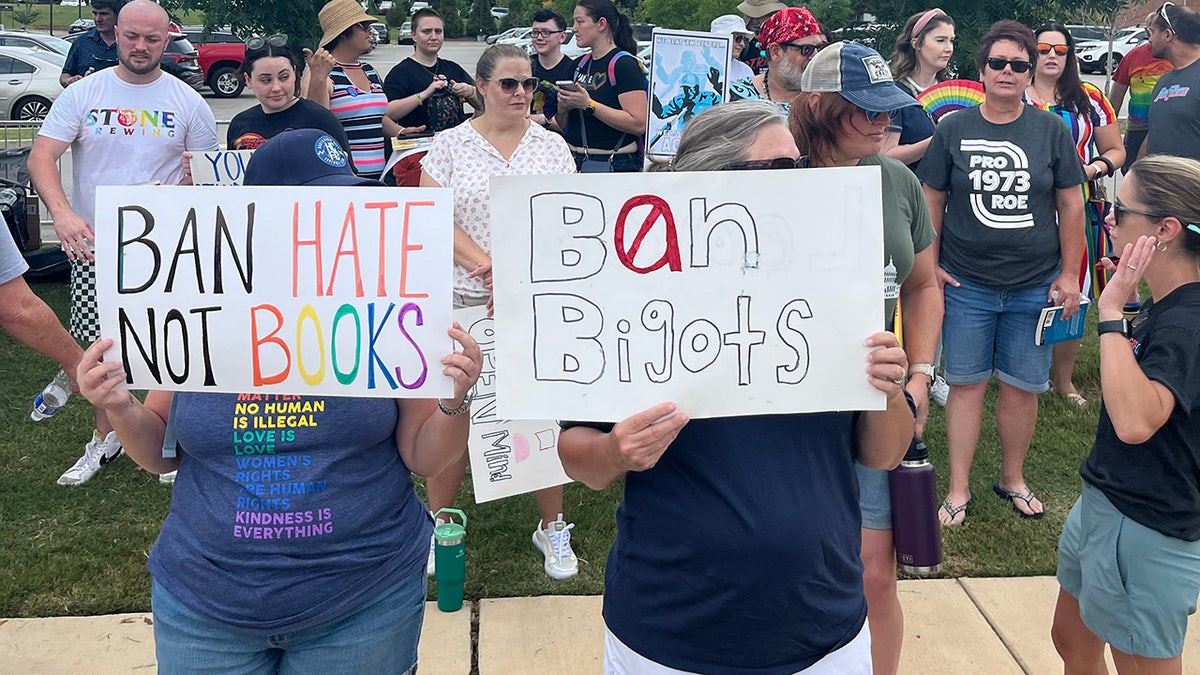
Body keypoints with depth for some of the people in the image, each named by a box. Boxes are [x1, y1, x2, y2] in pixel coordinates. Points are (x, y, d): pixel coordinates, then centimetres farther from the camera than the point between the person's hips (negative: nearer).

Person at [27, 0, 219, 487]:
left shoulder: (188, 103, 2)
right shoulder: (82, 94, 2)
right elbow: (41, 156, -5)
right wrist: (62, 213, -23)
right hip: (94, 246, 1)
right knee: (100, 346, 10)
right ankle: (105, 438, 27)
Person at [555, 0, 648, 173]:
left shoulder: (625, 64, -8)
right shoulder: (580, 65, 15)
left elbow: (638, 124, -20)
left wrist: (589, 105, -20)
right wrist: (563, 107, -3)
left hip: (614, 165, -6)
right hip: (575, 161, 7)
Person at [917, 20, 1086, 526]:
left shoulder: (1052, 131, 3)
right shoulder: (953, 130, 2)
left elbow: (1070, 205, 5)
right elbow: (931, 201, 5)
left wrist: (1070, 274, 2)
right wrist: (931, 266, 0)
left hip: (1034, 287, 1)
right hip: (966, 284, -1)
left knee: (1022, 387, 7)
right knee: (966, 384, 4)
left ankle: (1013, 478, 26)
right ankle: (959, 489, 14)